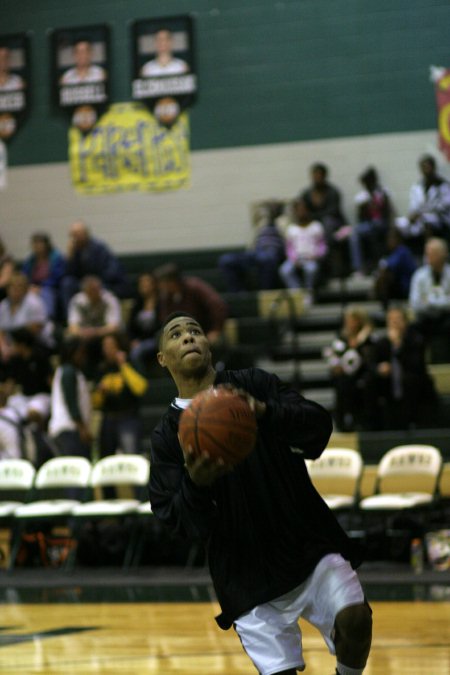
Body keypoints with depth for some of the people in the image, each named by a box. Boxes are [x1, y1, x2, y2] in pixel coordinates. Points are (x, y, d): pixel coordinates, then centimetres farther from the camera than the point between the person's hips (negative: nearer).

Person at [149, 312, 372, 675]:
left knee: (354, 618, -22)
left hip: (311, 546, 0)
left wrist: (265, 412, -26)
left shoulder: (255, 385, 4)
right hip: (248, 575, 0)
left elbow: (319, 423, -8)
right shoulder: (168, 435, 4)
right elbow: (177, 522, -4)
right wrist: (195, 484, -26)